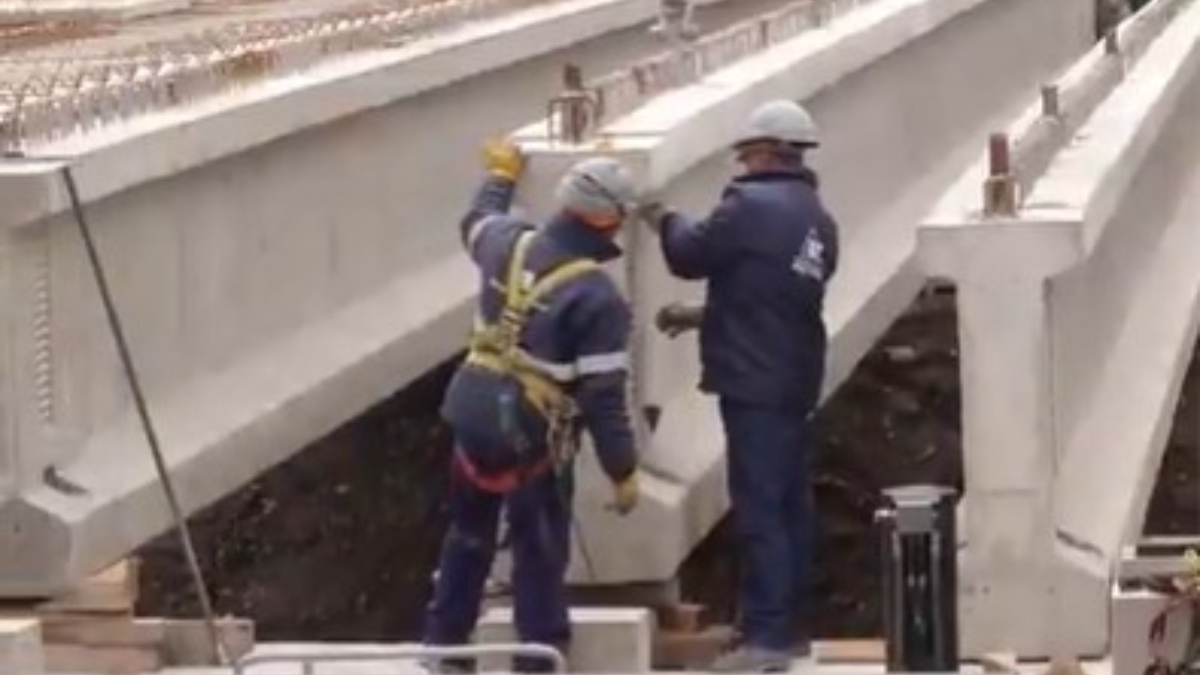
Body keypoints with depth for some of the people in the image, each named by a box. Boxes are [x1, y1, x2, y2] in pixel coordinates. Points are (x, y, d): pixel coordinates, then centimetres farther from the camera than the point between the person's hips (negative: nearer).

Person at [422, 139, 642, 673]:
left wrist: (501, 176, 43)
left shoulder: (509, 245, -3)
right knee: (540, 555, 7)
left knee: (469, 534, 23)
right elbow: (602, 397, -20)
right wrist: (623, 471, -11)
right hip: (530, 440, -7)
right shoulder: (598, 298, -21)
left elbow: (476, 222, 24)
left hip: (473, 416, 7)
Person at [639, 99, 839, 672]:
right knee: (790, 504, 13)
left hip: (756, 380, -9)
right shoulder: (817, 220, 15)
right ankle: (790, 624, 18)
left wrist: (664, 219, 13)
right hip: (794, 379, 9)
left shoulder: (751, 205, -14)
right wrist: (701, 316, 22)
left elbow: (690, 257, -7)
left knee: (758, 508, -8)